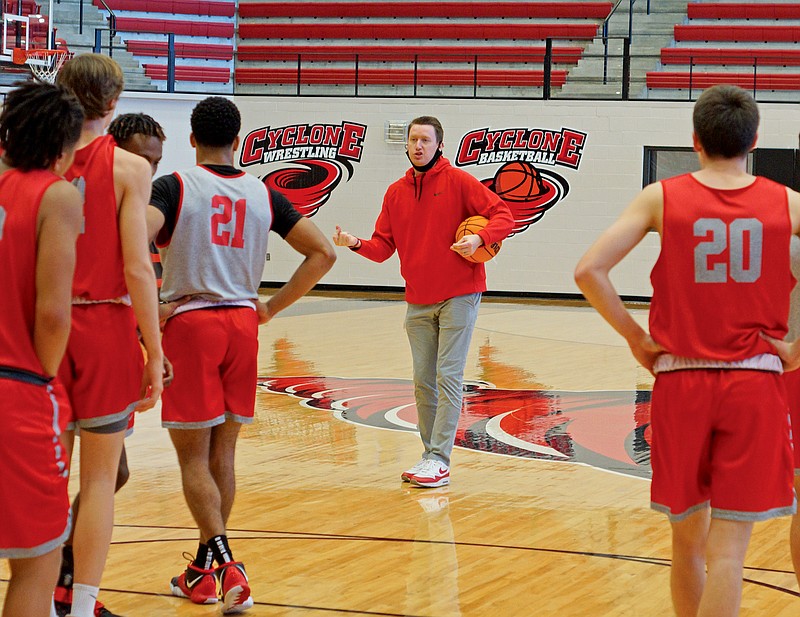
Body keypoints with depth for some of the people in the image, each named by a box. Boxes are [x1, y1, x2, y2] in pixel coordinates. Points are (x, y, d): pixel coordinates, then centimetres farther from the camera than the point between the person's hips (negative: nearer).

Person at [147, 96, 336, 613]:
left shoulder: (175, 186, -6)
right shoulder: (264, 194, 6)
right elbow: (322, 253, 6)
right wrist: (273, 307, 8)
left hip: (190, 322, -4)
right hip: (243, 323, 4)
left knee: (193, 456, 1)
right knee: (223, 453, 13)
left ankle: (226, 565, -14)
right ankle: (204, 571, 23)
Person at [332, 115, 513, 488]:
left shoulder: (457, 182, -5)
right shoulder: (396, 192, 10)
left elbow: (502, 215, -7)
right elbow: (383, 246, 9)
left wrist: (480, 238, -25)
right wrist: (357, 244, -11)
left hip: (458, 296, -5)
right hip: (418, 301, 6)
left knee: (448, 377, -8)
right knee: (423, 383, 9)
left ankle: (439, 460, -8)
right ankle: (430, 455, 17)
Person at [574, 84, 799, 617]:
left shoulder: (662, 198, 2)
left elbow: (589, 270, -8)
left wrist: (637, 339, 1)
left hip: (680, 380, 1)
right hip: (756, 383, -1)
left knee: (688, 538, 15)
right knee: (728, 547, -4)